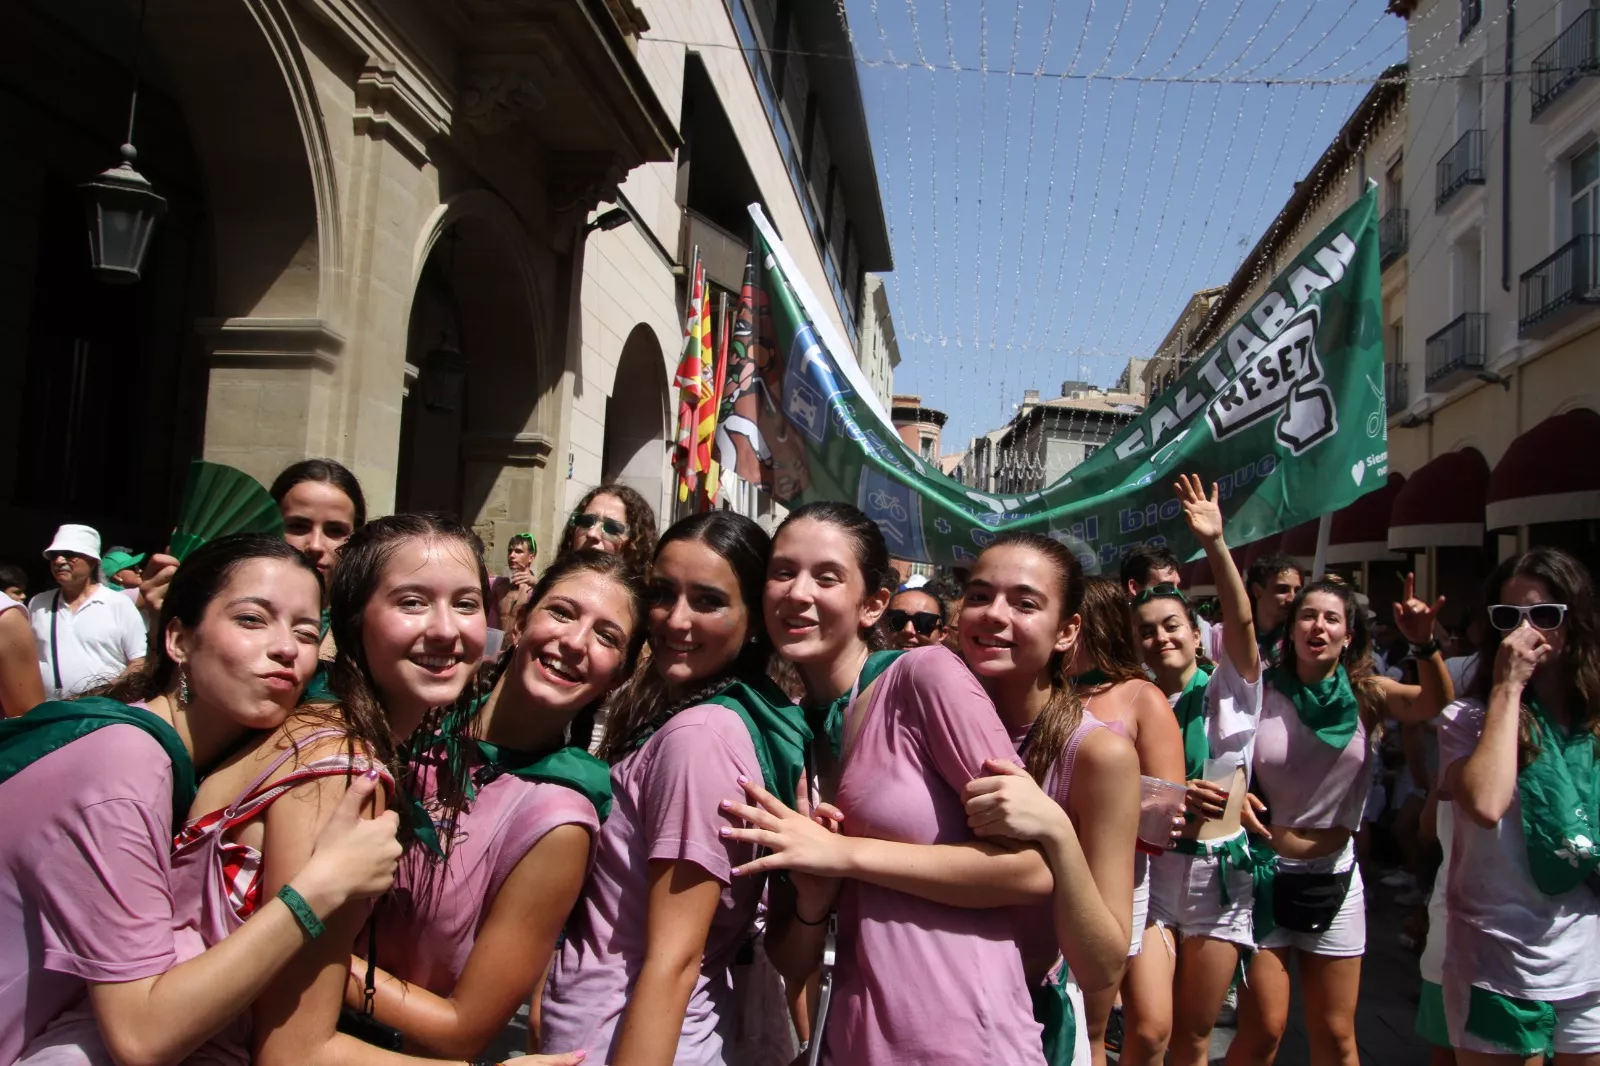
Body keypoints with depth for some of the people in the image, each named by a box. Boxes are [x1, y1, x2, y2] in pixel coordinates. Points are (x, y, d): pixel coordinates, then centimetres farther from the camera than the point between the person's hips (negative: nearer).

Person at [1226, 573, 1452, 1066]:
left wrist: (1424, 643, -41)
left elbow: (1435, 702, -23)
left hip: (1333, 878, 2)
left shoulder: (1366, 695, -4)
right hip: (1265, 872, -1)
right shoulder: (1261, 695, -6)